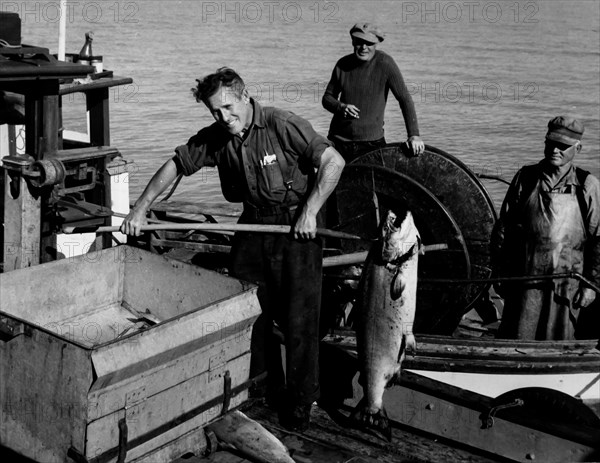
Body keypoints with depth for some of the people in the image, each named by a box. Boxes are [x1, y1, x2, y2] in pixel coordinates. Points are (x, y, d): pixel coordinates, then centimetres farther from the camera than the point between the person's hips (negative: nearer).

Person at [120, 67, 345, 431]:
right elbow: (175, 165, 8)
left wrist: (309, 212, -22)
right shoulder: (215, 139, -2)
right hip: (253, 223, 6)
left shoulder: (283, 125, -20)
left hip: (297, 227, -5)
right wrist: (140, 209, 5)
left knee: (298, 316, -3)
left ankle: (300, 400, 12)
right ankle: (251, 380, 30)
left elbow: (334, 162, -20)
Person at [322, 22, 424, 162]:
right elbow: (327, 98, 11)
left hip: (371, 143, -3)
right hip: (338, 140, 3)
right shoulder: (342, 64, 2)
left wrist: (414, 135, -16)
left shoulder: (385, 63, -10)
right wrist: (341, 107, -12)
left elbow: (404, 99, -9)